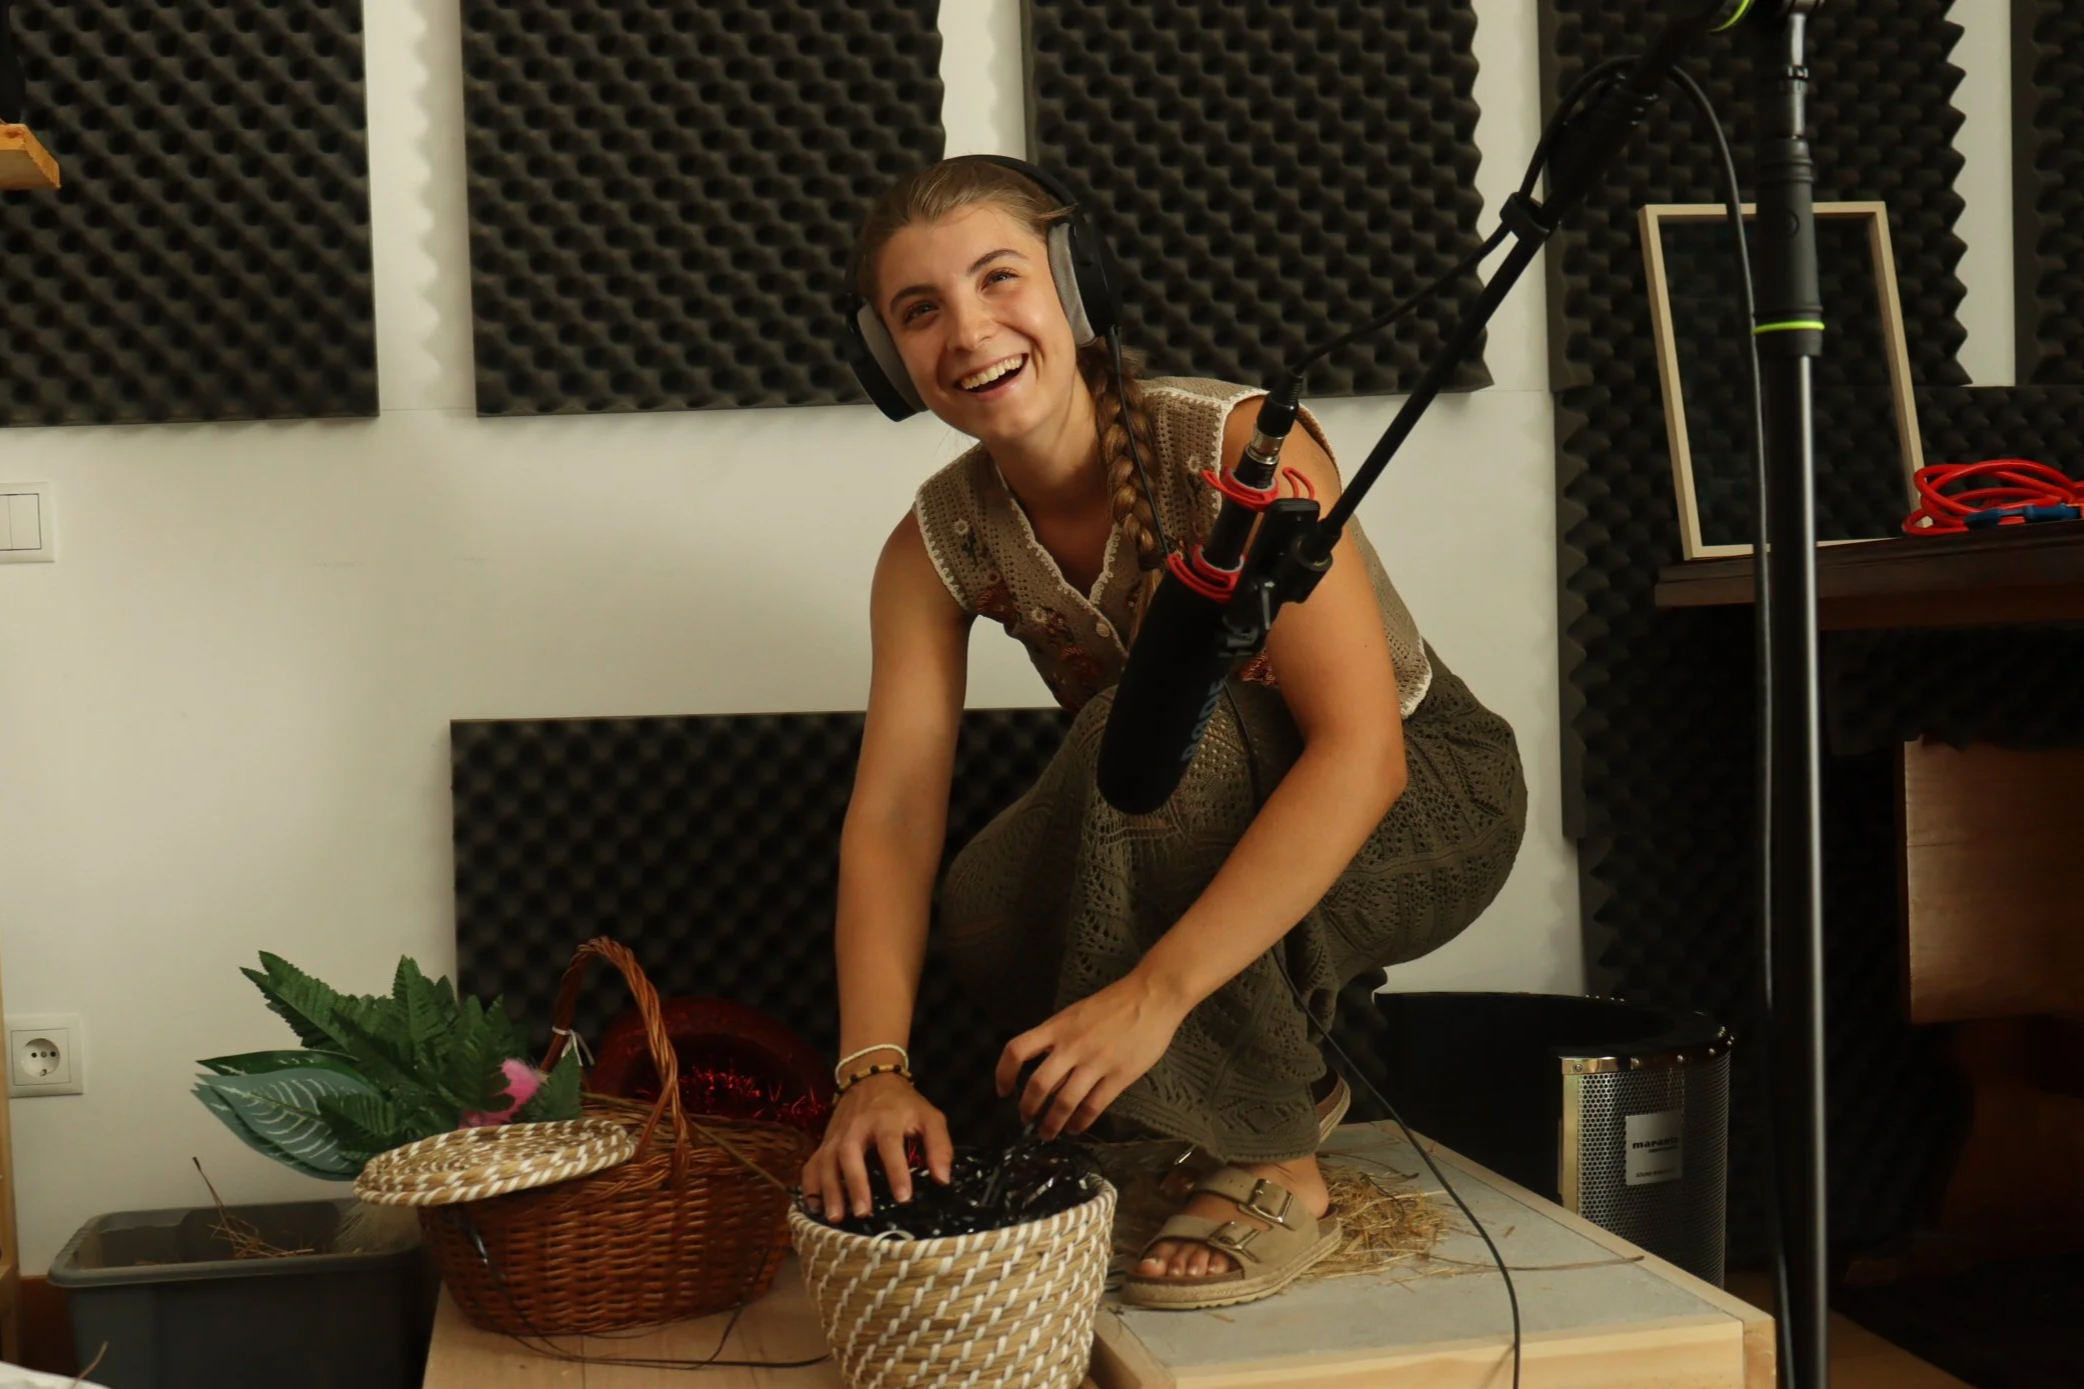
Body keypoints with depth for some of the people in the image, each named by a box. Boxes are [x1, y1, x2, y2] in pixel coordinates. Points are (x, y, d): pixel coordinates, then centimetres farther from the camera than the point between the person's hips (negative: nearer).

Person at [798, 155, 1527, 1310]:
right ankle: (1287, 1066, 4)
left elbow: (1361, 752, -35)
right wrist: (874, 1070, -35)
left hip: (1424, 805, -5)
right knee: (983, 919, -23)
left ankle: (1273, 1171, -21)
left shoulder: (1240, 447, -27)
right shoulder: (937, 548, -11)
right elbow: (888, 819, -18)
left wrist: (1157, 991, -43)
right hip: (1204, 835, 5)